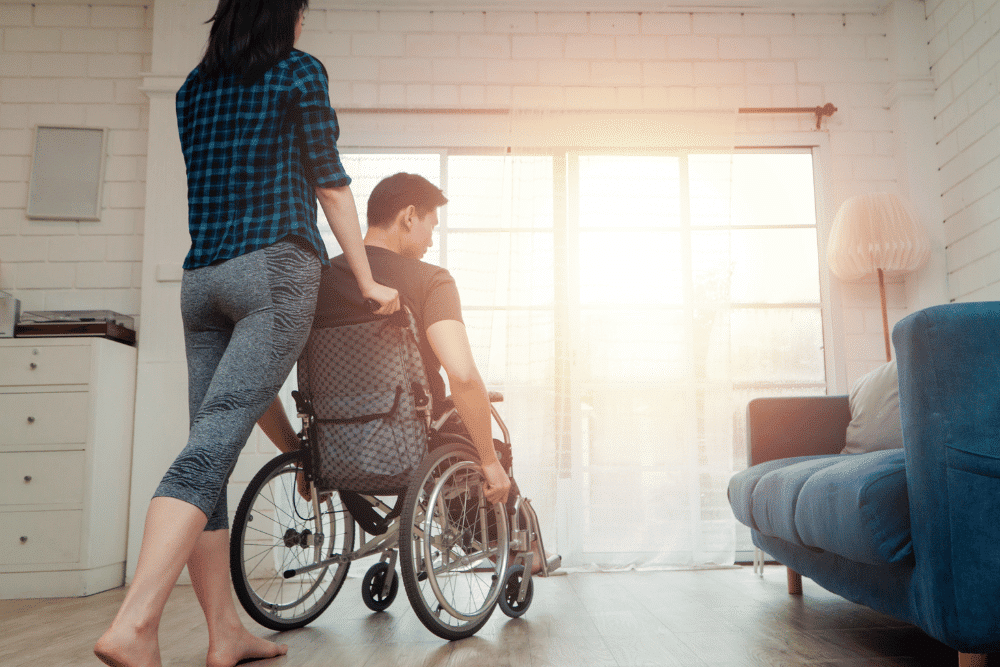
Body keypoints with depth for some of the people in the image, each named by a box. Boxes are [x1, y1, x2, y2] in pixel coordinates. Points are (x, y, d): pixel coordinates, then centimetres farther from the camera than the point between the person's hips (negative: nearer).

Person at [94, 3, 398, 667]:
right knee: (213, 444, -14)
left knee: (212, 444, 4)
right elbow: (330, 184, 2)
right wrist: (368, 282, 6)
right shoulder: (299, 71, 4)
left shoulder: (194, 87, 21)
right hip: (276, 270, -6)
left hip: (201, 279, 6)